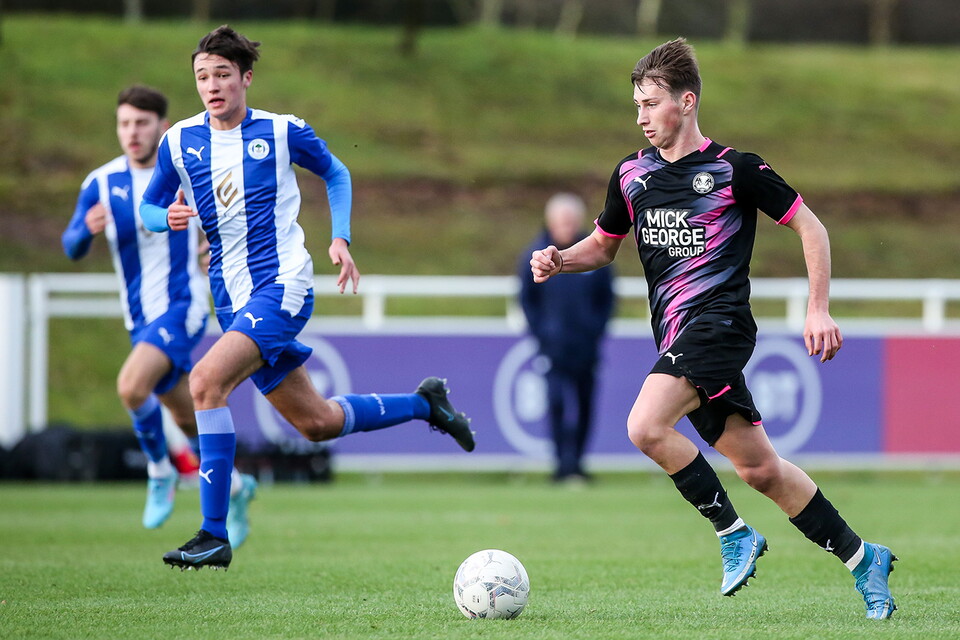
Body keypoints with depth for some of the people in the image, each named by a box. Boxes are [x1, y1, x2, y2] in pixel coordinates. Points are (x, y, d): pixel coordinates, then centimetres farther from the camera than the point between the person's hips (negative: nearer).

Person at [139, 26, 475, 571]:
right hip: (234, 298, 6)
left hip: (282, 286, -6)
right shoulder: (180, 141, 4)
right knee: (317, 423, 13)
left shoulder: (282, 131, -4)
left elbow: (335, 173, 13)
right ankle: (425, 403, 39)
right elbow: (148, 209, 13)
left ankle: (215, 535, -24)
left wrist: (341, 239, 0)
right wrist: (168, 217, -11)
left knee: (206, 380, -27)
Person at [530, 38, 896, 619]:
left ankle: (734, 534, -11)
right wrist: (560, 261, 5)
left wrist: (819, 309, -5)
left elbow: (810, 227, 2)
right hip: (678, 337, 6)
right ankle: (860, 557, 19)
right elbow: (604, 245, 26)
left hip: (718, 321, -6)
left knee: (646, 426, -25)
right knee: (760, 468, 6)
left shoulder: (735, 169, -4)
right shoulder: (631, 175, 12)